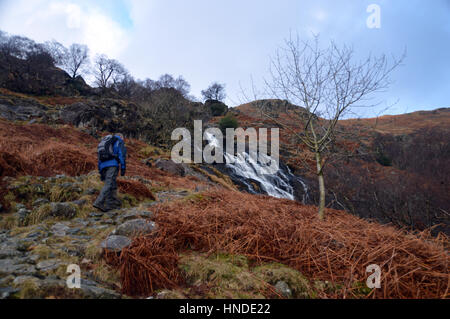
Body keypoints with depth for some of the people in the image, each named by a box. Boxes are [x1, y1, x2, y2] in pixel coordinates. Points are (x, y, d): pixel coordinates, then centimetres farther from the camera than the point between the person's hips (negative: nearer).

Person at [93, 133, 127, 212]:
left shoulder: (104, 142, 31)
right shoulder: (120, 141, 11)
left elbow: (100, 159, 26)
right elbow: (122, 154, -5)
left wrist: (101, 172, 24)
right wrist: (123, 168, -9)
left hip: (103, 165, 7)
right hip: (112, 164, -7)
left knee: (112, 185, 11)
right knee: (109, 184, -13)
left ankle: (112, 203, 6)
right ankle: (99, 203, -24)